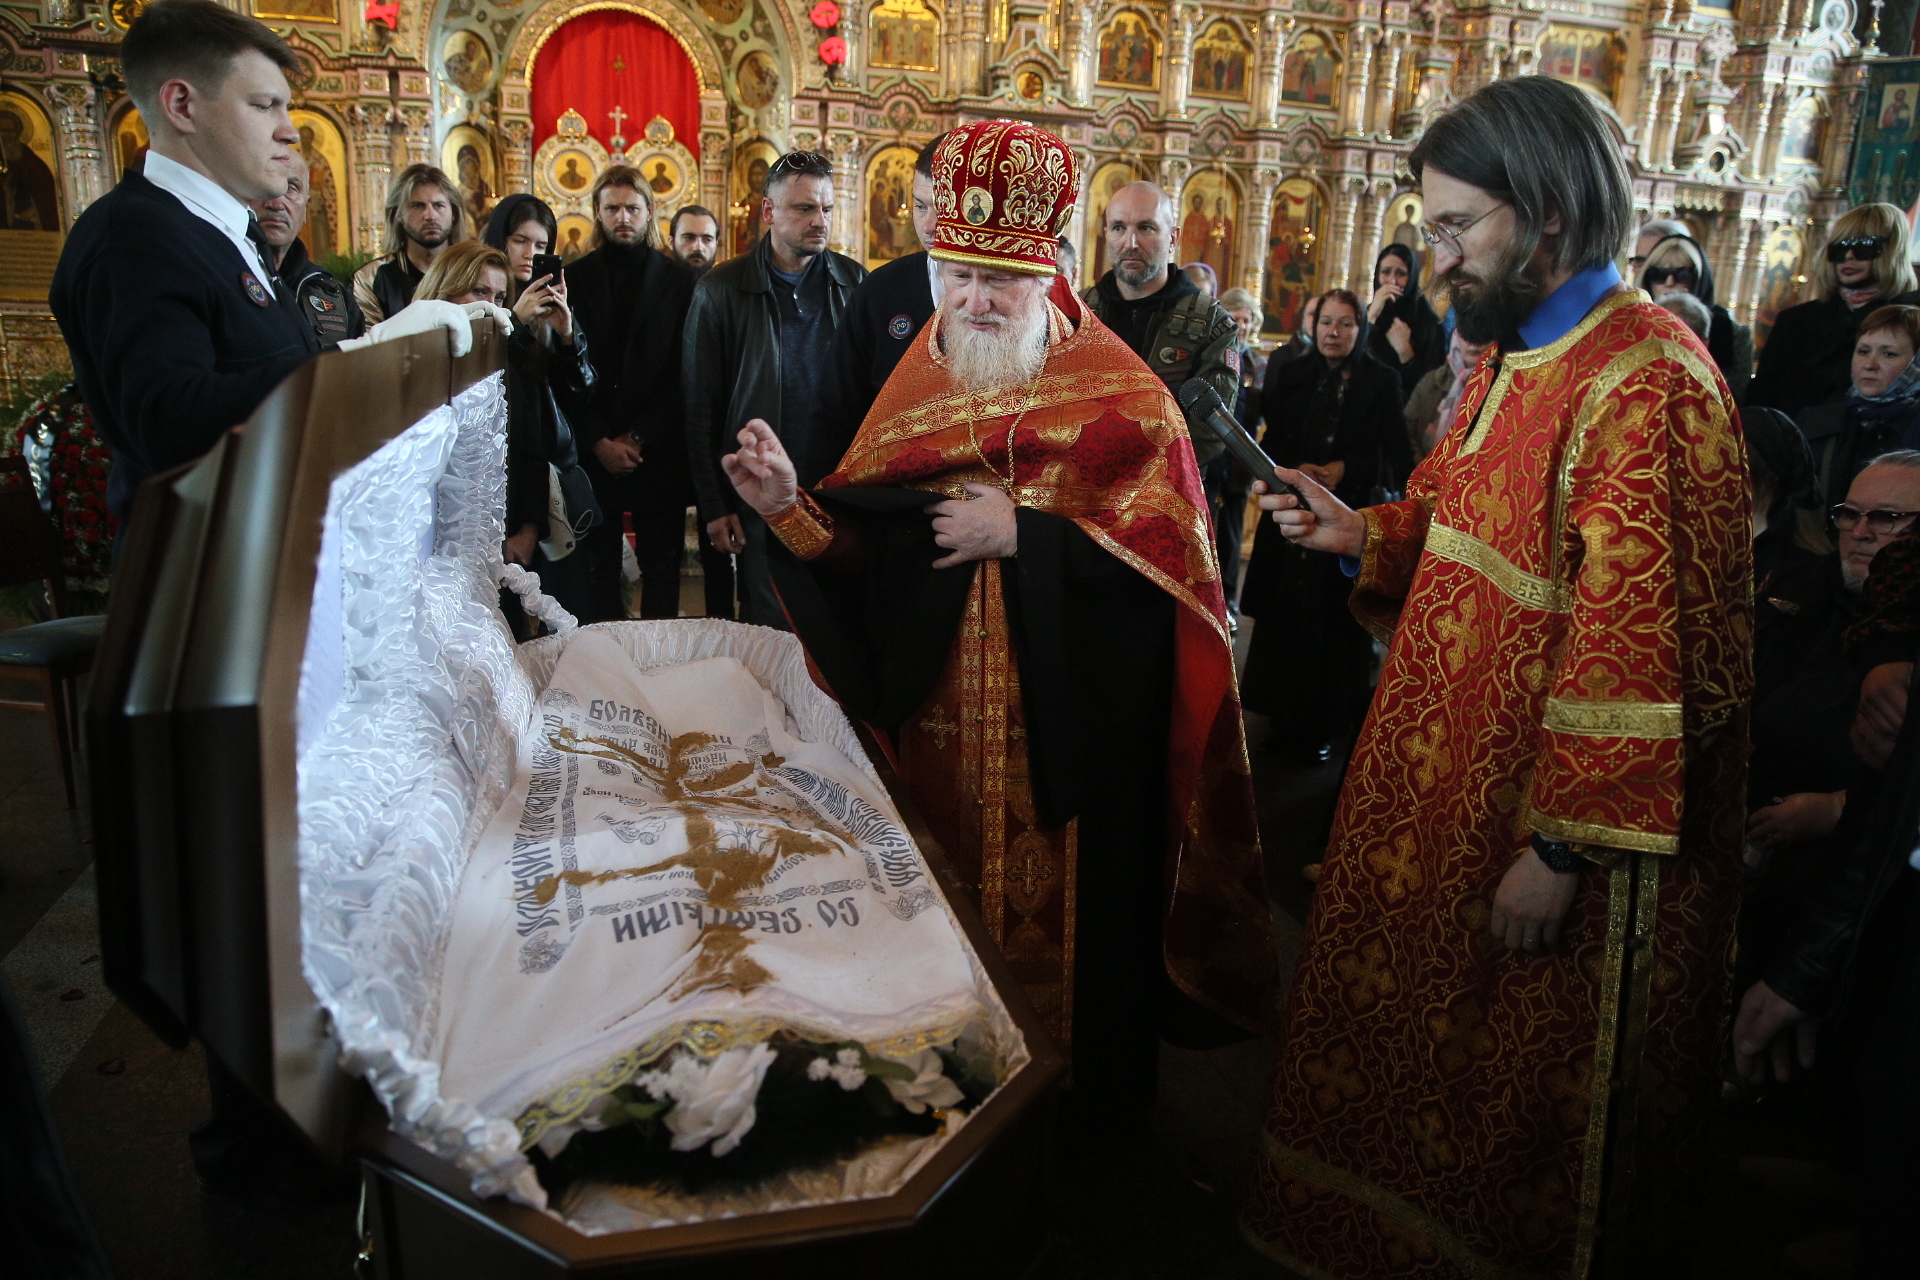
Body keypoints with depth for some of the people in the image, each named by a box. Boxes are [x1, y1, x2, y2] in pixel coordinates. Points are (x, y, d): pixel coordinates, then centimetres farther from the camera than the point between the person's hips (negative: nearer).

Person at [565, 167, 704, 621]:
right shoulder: (574, 278, 8)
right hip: (594, 453, 1)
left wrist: (641, 438, -8)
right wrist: (599, 442, -7)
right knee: (599, 565, 4)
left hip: (659, 452, -1)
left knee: (662, 567, 3)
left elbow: (687, 372, -1)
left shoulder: (680, 280, 5)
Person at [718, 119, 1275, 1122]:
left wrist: (1020, 532, -18)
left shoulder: (1122, 402, -6)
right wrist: (788, 507, -15)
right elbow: (866, 548, 3)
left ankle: (1088, 1097, 32)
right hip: (941, 726, 4)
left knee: (1061, 912, 8)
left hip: (1072, 728, -3)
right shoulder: (915, 392, 7)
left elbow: (1171, 551, -14)